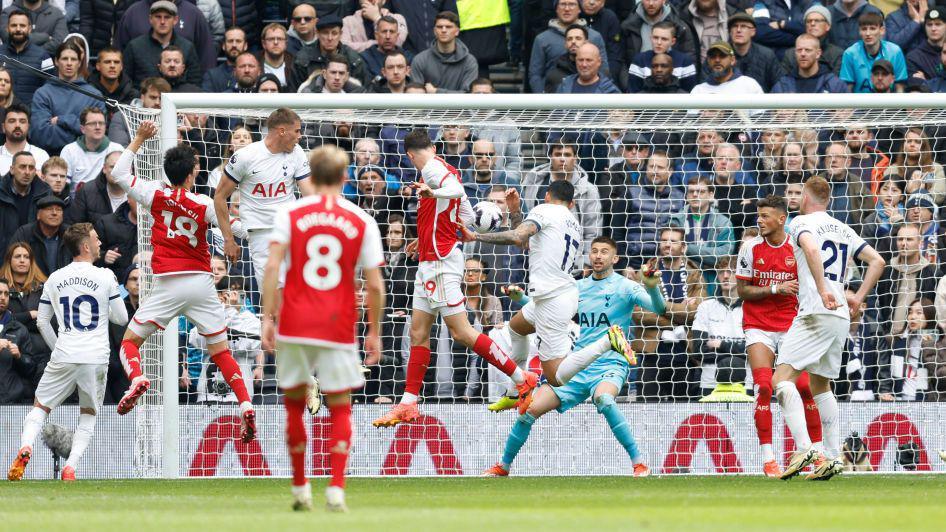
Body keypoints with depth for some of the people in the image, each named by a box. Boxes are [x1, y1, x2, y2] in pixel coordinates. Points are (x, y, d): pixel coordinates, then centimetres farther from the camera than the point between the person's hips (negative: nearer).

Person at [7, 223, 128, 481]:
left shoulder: (55, 279, 8)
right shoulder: (105, 277, -1)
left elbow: (43, 322, 13)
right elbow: (121, 318, 5)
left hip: (64, 356, 1)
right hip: (96, 358, -1)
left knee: (40, 407, 13)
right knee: (88, 416, 13)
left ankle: (25, 447, -15)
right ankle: (71, 465, -5)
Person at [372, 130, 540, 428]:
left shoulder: (432, 168, -10)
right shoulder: (446, 170, 16)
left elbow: (456, 190, -30)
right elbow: (467, 217, 20)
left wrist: (433, 192, -50)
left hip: (441, 261, -10)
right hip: (430, 263, 10)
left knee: (461, 333, -10)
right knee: (418, 333, 9)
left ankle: (522, 379, -5)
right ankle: (408, 405, 11)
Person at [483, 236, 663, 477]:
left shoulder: (624, 287, -3)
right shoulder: (578, 287, 13)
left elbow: (659, 308, -17)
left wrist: (652, 287, -38)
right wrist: (520, 298, 7)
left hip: (609, 364, -5)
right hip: (576, 367, 5)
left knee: (603, 398, -39)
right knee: (530, 410, -5)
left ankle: (639, 464, -31)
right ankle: (502, 467, 15)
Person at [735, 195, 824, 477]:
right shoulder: (751, 248, -2)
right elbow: (742, 290, -3)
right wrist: (775, 289, -15)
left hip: (790, 326, 1)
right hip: (758, 325, 0)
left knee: (805, 387, -7)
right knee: (763, 387, -15)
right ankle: (767, 457, -11)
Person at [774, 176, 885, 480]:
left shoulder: (802, 222, 0)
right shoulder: (843, 229, 21)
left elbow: (811, 250, -22)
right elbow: (877, 261, 20)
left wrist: (823, 291, -26)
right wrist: (858, 299, 17)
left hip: (817, 311, -8)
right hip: (841, 318, 8)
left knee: (782, 378, -13)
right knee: (820, 385, 20)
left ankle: (804, 449, -30)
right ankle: (832, 458, 12)